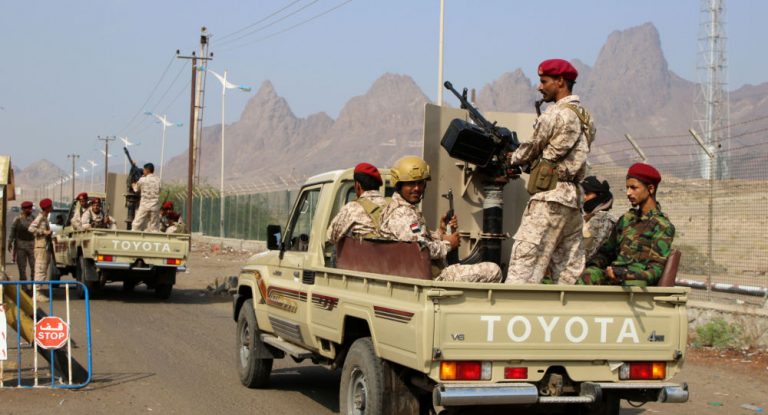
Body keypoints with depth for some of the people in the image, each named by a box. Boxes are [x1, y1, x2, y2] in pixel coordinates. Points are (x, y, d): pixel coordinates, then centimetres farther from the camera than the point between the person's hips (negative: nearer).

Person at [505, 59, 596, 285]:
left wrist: (512, 159, 18)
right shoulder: (584, 116, 16)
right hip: (573, 198, 9)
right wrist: (521, 159, 19)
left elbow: (533, 148, -1)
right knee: (570, 266, 8)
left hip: (550, 197, -9)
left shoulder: (556, 113, -11)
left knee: (525, 260, -9)